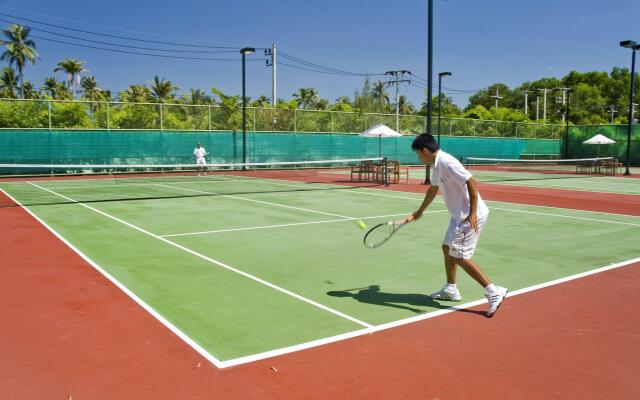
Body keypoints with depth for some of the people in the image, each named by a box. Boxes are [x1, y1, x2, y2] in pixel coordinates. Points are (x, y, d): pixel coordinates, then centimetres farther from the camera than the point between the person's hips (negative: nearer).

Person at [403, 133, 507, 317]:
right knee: (447, 247, 19)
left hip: (470, 216, -11)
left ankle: (493, 292, -3)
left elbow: (471, 182, -27)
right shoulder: (437, 165, 11)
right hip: (460, 215, 11)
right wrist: (418, 213, 36)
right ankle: (450, 289, 32)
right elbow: (433, 189, 27)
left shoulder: (446, 162, -21)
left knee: (459, 257, -8)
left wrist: (472, 213, -29)